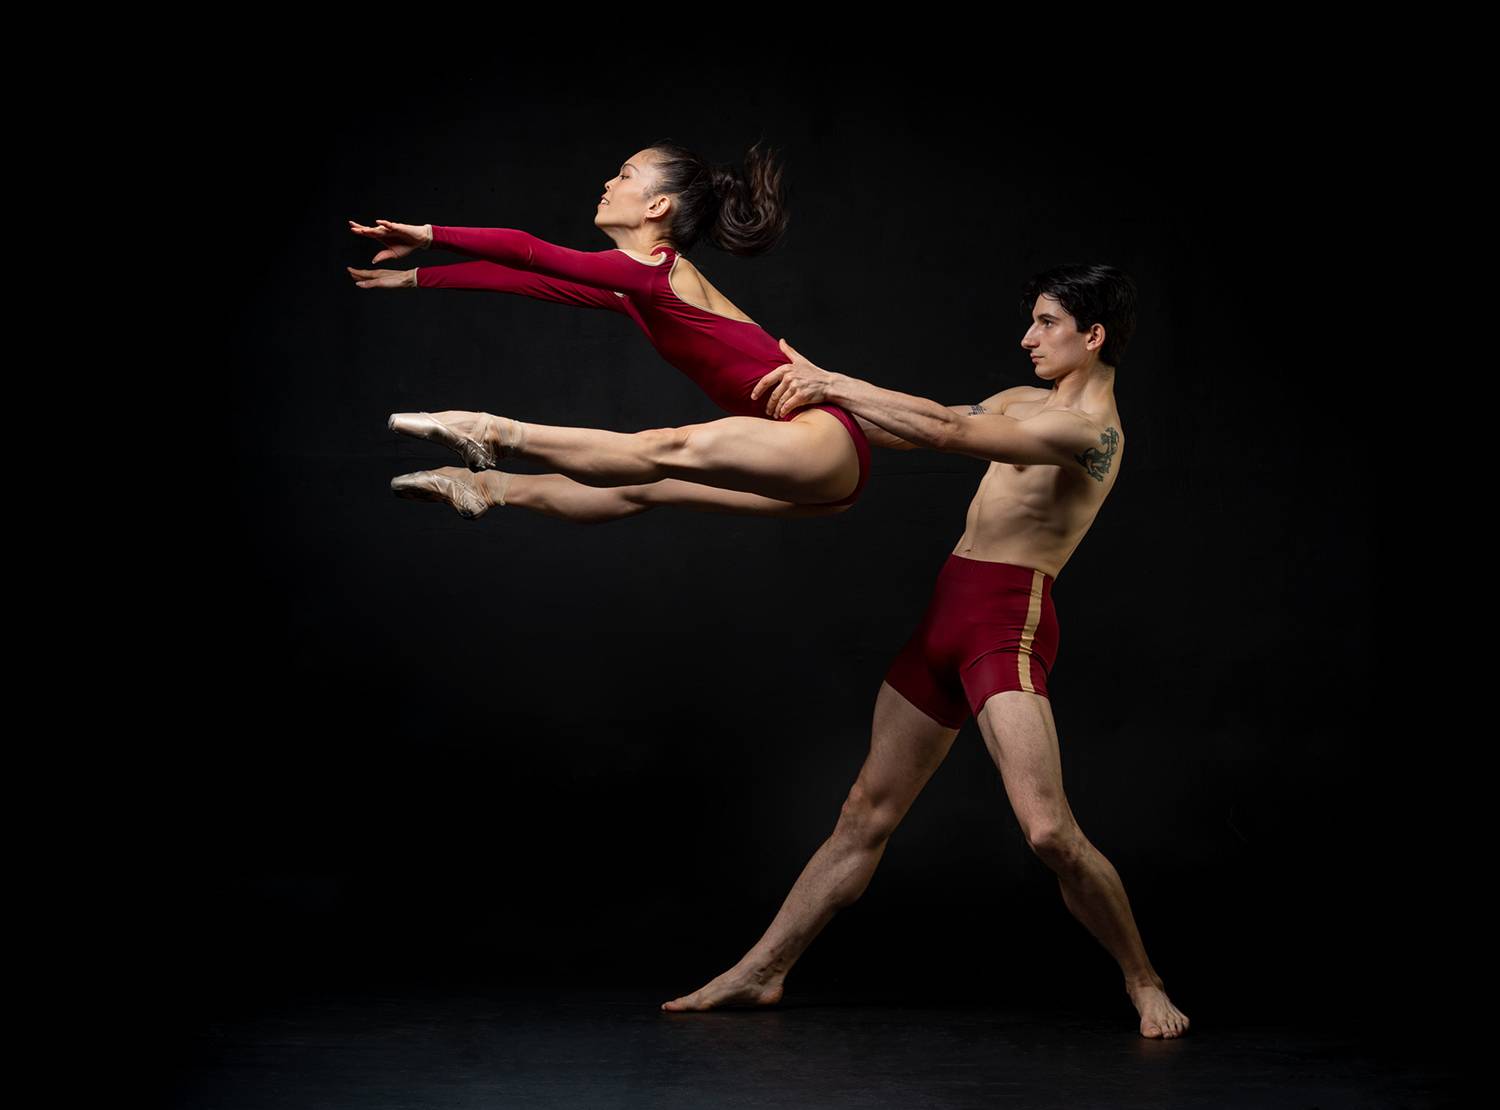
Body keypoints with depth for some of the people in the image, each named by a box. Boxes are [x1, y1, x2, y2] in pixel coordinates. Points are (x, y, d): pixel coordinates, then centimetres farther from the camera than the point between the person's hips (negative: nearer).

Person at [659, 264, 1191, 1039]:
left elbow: (948, 432, -22)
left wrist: (832, 385, -17)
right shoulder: (1019, 403, 17)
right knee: (866, 814, 12)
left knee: (1049, 832, -17)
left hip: (1008, 623, -8)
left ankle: (1143, 982, 3)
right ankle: (761, 972, 18)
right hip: (948, 612, 8)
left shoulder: (1092, 429, -13)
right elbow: (923, 422, 18)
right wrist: (820, 389, 6)